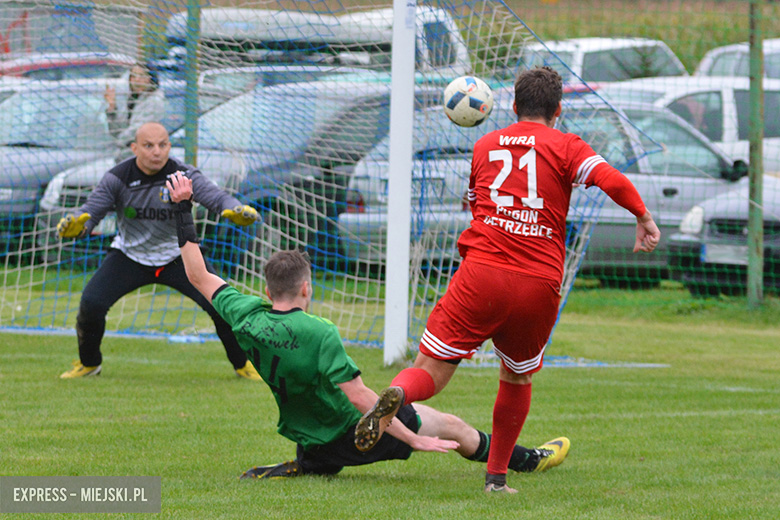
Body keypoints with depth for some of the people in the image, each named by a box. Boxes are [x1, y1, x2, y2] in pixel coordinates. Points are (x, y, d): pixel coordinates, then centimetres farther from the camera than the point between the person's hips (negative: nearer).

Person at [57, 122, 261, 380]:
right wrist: (76, 225, -42)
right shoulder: (117, 178, -16)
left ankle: (243, 364, 11)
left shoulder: (183, 175, -18)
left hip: (178, 256, 0)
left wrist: (237, 210, -53)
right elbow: (91, 210, -17)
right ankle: (88, 363, 11)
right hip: (129, 256, 0)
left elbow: (217, 197, -29)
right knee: (91, 303, -19)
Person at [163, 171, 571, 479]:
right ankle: (527, 460, 28)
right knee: (451, 426, 12)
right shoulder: (319, 334, -29)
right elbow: (359, 397, -30)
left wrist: (183, 209, 6)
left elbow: (199, 276, 1)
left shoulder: (247, 319, -11)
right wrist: (413, 439, -24)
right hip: (353, 434, -5)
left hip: (310, 443, 5)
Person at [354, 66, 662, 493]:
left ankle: (396, 394, -35)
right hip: (539, 285, -1)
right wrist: (643, 217, 3)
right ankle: (497, 475, 23)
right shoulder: (565, 146, 8)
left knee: (430, 373, 0)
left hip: (481, 274, 1)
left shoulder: (484, 146, 19)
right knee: (517, 379, 23)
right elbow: (611, 180, -9)